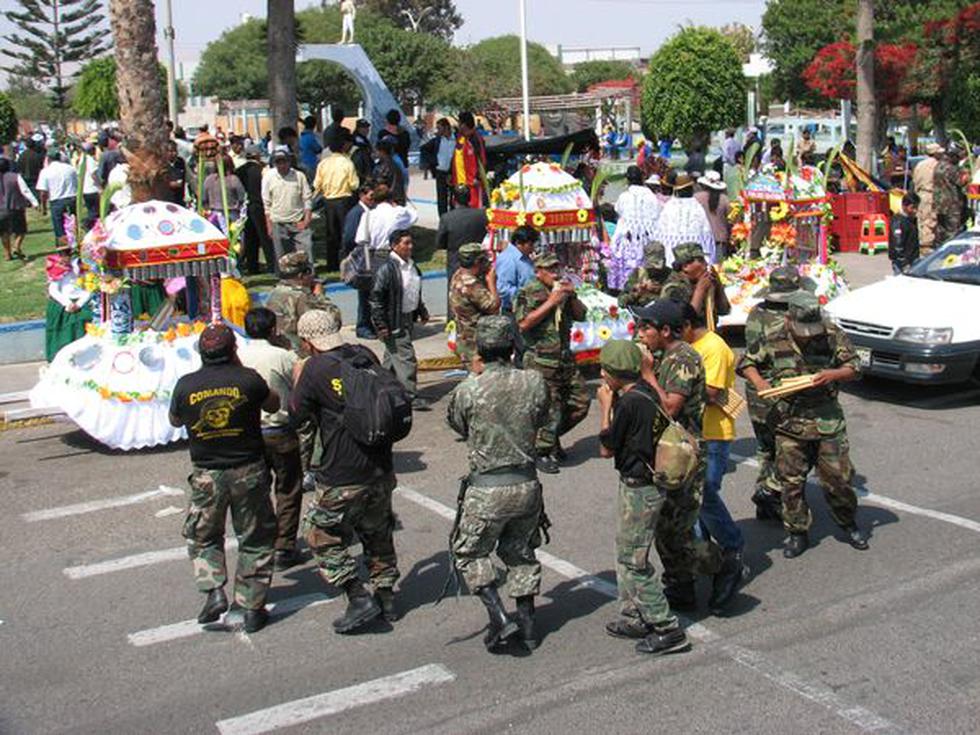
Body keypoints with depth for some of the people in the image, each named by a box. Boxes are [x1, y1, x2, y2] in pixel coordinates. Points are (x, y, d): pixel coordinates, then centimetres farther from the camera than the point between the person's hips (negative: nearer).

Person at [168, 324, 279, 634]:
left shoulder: (186, 385, -8)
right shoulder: (248, 380, -12)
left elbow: (175, 421, 11)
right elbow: (274, 405, 7)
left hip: (207, 475, 1)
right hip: (249, 471, -1)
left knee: (202, 537, 20)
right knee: (255, 540, 13)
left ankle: (214, 592, 2)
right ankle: (252, 607, 15)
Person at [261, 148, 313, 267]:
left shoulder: (299, 176, 0)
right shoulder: (268, 177, 1)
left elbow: (307, 199, 3)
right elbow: (266, 204, 4)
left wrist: (306, 220, -6)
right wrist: (269, 225, 0)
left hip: (299, 222, 0)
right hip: (278, 224, 0)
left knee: (306, 250, -7)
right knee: (282, 256, 5)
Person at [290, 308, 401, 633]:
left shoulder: (316, 369, -15)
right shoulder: (365, 356, 1)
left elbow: (297, 414, -4)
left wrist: (297, 380, 10)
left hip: (342, 479, -6)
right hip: (380, 469, 6)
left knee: (323, 536, 11)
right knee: (377, 533, 23)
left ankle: (359, 598, 4)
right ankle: (386, 596, 30)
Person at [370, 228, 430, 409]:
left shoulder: (411, 265, 8)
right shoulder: (387, 269, -18)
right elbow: (376, 297, -17)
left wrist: (422, 311, 24)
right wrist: (381, 325, -19)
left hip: (408, 318, 9)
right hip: (394, 322, -9)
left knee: (392, 357, 18)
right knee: (406, 358, -7)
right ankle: (411, 396, 0)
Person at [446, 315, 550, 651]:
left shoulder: (468, 390, -15)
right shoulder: (534, 382, -8)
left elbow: (456, 424, 6)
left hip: (487, 489, -4)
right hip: (527, 485, 4)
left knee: (469, 553, 15)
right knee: (520, 552, 22)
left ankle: (500, 618, 3)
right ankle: (526, 624, 27)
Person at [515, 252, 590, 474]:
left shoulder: (562, 289, 15)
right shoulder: (528, 293, -6)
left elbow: (581, 316, 18)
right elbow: (523, 323, -19)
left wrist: (572, 297, -1)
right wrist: (551, 302, -19)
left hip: (566, 358, 7)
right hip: (541, 361, -7)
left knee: (580, 402, 10)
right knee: (550, 407, -8)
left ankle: (552, 436, 28)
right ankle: (542, 453, 7)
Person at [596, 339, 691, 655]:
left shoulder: (630, 402, -23)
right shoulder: (647, 393, 5)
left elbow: (606, 449, -13)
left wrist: (606, 406, -7)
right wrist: (614, 403, 6)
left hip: (640, 489, -10)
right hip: (640, 485, 10)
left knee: (634, 561, -3)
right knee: (626, 555, 20)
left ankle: (668, 630, 2)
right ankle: (634, 618, 29)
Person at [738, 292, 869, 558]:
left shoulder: (833, 337, -3)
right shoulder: (774, 343, -4)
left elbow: (854, 367, 3)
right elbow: (745, 362, 8)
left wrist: (833, 374, -17)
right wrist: (759, 382, -11)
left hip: (828, 422, 0)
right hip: (789, 424, 0)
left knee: (838, 477, 5)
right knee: (791, 481, 4)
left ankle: (848, 524, 29)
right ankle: (797, 533, 19)